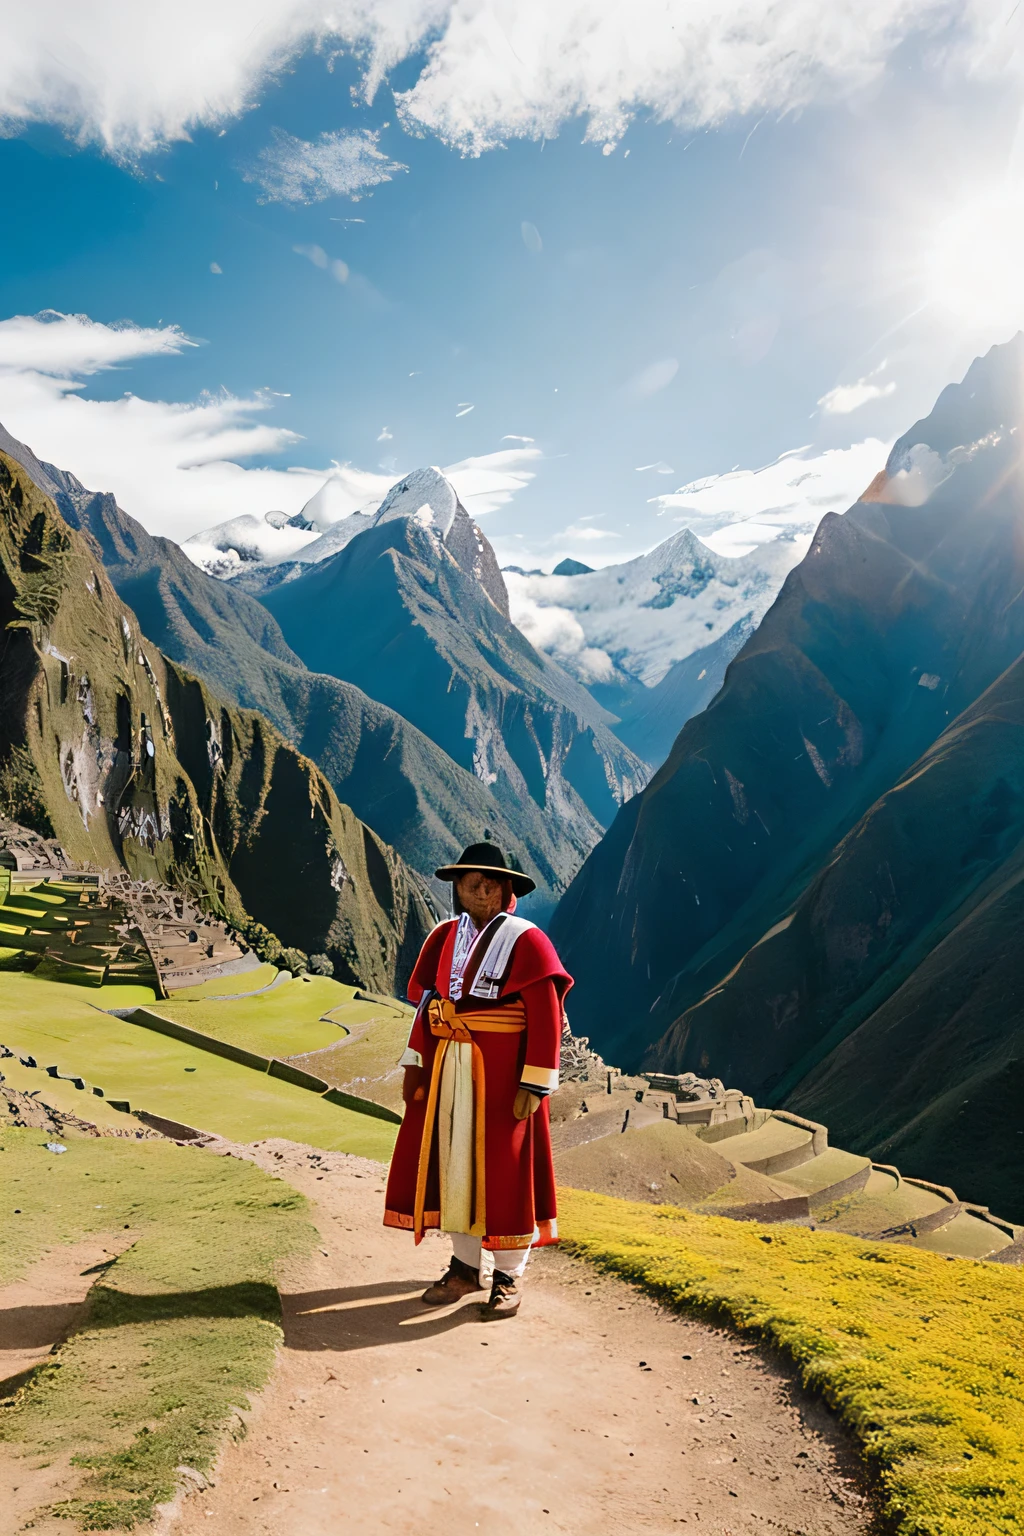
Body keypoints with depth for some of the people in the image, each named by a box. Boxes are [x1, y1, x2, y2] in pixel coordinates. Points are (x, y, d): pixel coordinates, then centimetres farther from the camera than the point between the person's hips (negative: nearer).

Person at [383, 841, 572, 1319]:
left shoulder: (526, 942, -11)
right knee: (452, 1162, 11)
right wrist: (415, 1064, 6)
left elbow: (546, 1019, -13)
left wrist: (534, 1085, -16)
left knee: (504, 1171, 3)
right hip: (447, 1072, 5)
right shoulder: (443, 938, 5)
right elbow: (426, 1004, 10)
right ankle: (465, 1266, 28)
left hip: (503, 1073, -5)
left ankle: (508, 1276, 19)